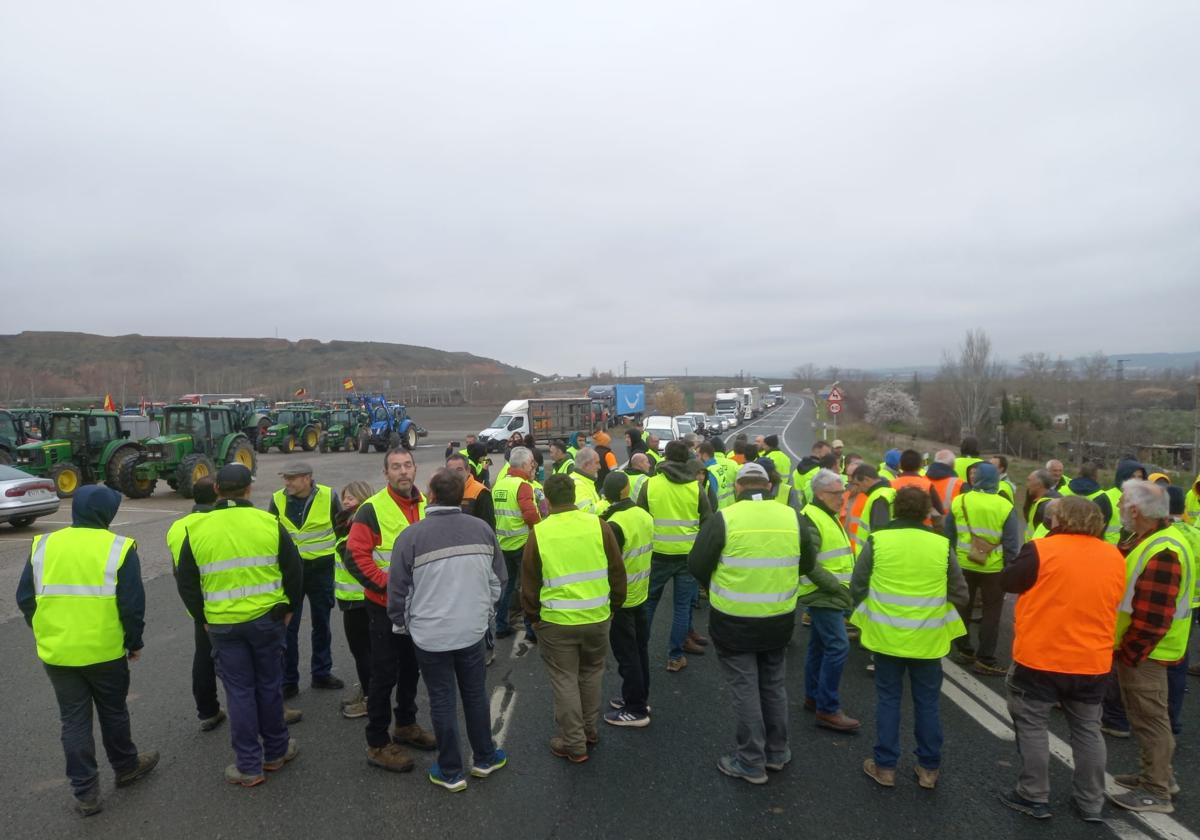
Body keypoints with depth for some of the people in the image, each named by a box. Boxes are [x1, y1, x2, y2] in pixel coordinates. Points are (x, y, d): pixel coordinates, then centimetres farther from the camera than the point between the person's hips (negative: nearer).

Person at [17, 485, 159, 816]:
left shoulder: (43, 545, 0)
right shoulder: (119, 548, -11)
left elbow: (24, 598, 6)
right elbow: (132, 604, -11)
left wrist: (47, 633, 19)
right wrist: (135, 642, 3)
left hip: (56, 653, 3)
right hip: (105, 651, -2)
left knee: (73, 720, 12)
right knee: (113, 711, 17)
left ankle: (85, 792, 18)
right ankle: (126, 767, 36)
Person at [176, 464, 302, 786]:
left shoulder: (196, 530, -3)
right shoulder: (270, 523, -7)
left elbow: (186, 583, 4)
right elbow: (294, 570, -3)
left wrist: (203, 617, 15)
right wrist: (289, 608, 10)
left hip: (222, 624, 0)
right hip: (267, 618, 0)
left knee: (239, 690, 9)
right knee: (269, 685, 14)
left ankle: (249, 766, 16)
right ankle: (275, 752, 28)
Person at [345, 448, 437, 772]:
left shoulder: (427, 506, 4)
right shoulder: (372, 509, -15)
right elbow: (356, 556, -18)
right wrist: (388, 584, -22)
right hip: (385, 606, -6)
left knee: (411, 669, 20)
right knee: (385, 674, 3)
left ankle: (405, 725, 39)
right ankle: (377, 744, 18)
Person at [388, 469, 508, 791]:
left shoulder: (411, 535, -17)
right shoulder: (482, 529, -6)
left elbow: (398, 590, -9)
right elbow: (498, 579, 4)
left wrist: (402, 623, 10)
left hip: (430, 634, -3)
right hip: (473, 629, 3)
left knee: (442, 701, 12)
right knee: (476, 694, 19)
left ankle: (451, 772, 25)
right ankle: (484, 758, 35)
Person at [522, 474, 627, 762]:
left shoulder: (539, 533, -8)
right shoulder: (598, 525, -5)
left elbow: (529, 581, 1)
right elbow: (617, 571, 2)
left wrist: (533, 616, 15)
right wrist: (614, 604, 17)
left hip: (556, 620, -2)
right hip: (597, 617, 2)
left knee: (565, 679, 12)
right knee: (591, 672, 22)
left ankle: (574, 744, 20)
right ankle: (590, 729, 36)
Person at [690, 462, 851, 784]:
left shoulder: (723, 519, -15)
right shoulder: (793, 517, -3)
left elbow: (696, 565, -8)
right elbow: (808, 565, 9)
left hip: (734, 621, -4)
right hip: (779, 620, 4)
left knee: (745, 690, 9)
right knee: (774, 686, 21)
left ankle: (751, 762, 19)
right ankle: (776, 753, 36)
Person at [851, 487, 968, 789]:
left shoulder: (877, 541, -10)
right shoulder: (942, 545, -7)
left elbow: (856, 587, -5)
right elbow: (960, 595, 0)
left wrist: (865, 616, 13)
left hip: (887, 636, -1)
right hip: (928, 639, 1)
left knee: (888, 699, 12)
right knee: (927, 702, 16)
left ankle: (885, 766, 20)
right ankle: (929, 768, 27)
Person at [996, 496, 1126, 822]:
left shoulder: (1042, 550, -15)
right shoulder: (1114, 556, 2)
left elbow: (1007, 582, -5)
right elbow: (1113, 600, 16)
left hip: (1040, 658, -5)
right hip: (1093, 661, 5)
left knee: (1032, 726, 8)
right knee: (1087, 730, 17)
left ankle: (1034, 798, 15)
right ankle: (1091, 803, 26)